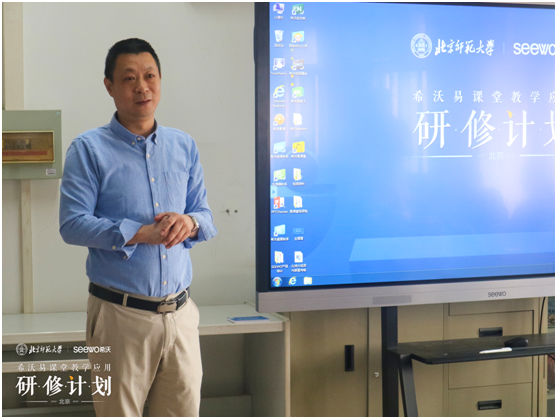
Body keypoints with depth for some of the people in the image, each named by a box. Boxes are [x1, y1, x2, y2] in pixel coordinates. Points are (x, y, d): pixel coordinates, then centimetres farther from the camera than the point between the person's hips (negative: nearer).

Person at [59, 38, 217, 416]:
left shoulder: (184, 147, 12)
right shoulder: (89, 149, -2)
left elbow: (206, 217, 13)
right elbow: (72, 224, -11)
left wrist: (189, 223, -11)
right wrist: (144, 233, -18)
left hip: (180, 312, 4)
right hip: (121, 314, -4)